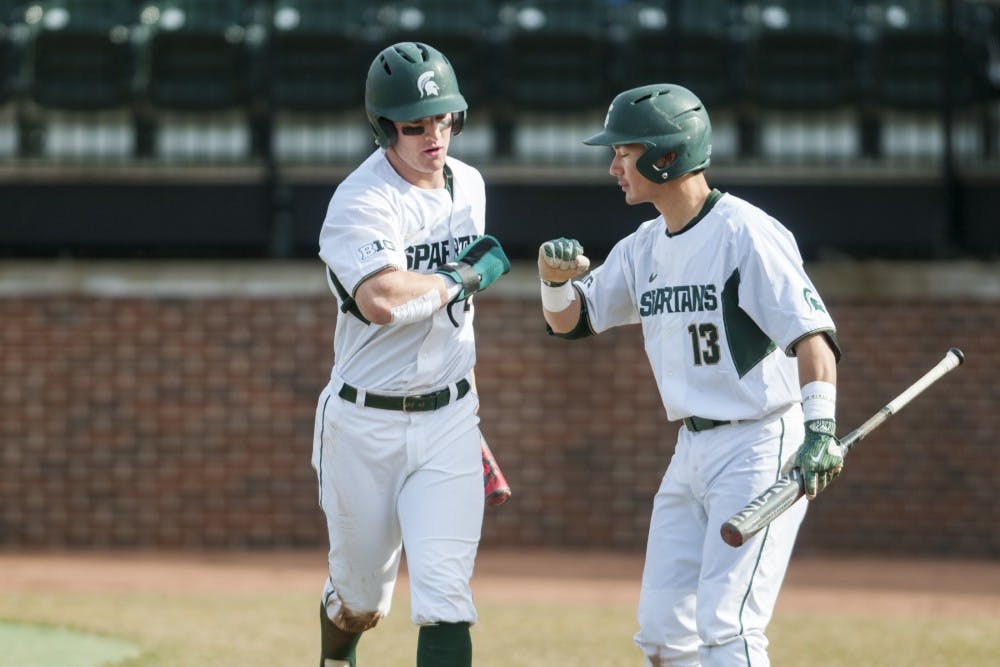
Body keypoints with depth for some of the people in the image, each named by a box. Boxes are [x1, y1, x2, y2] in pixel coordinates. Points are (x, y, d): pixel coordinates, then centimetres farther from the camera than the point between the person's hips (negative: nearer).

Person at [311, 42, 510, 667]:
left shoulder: (469, 185, 7)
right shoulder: (361, 201, -18)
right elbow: (382, 300, -35)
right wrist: (468, 274, -20)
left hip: (448, 421, 4)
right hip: (365, 422, -4)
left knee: (445, 599, -11)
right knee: (360, 598, 13)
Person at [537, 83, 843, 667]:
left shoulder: (746, 233, -15)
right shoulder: (645, 247, 11)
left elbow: (812, 333, -22)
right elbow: (569, 320, 17)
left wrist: (821, 430, -36)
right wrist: (556, 276, -6)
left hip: (760, 446, -9)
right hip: (693, 452, 9)